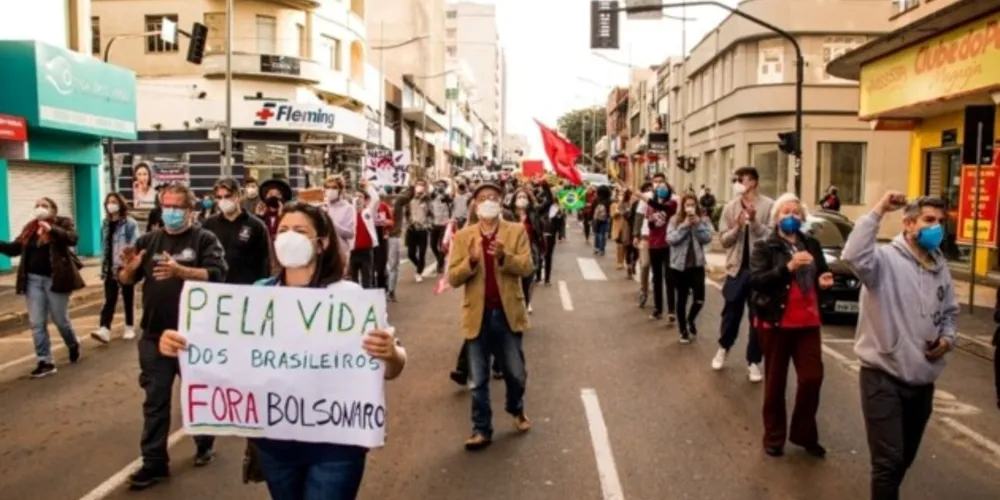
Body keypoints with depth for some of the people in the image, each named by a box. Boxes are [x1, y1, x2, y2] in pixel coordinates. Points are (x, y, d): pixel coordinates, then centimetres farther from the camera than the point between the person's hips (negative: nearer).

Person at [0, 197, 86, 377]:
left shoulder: (63, 222, -3)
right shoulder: (29, 228, 12)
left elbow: (73, 238, -22)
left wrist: (51, 230, -35)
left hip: (55, 279, -5)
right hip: (33, 280, 5)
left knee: (60, 320, 7)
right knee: (37, 323, 3)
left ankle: (73, 345, 35)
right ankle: (45, 362, 9)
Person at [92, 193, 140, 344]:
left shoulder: (130, 223, -10)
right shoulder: (105, 224, 10)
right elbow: (104, 246, 14)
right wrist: (103, 266, 12)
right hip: (110, 268, 5)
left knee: (128, 298, 9)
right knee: (109, 300, 0)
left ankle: (130, 328, 20)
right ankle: (104, 330, -8)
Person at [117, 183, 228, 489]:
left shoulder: (205, 239, -5)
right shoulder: (149, 240, 8)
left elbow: (217, 275, -20)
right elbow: (126, 281, 10)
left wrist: (180, 271, -33)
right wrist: (129, 269, -13)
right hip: (154, 335, 3)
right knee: (155, 400, 7)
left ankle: (205, 445, 34)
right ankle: (154, 462, 15)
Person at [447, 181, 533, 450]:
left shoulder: (517, 231, 1)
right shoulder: (463, 236, 1)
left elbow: (526, 268, -9)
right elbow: (453, 278, -3)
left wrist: (504, 256, -27)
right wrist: (471, 261, -22)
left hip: (508, 313, 0)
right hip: (477, 315, 0)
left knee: (516, 373, 14)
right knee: (478, 380, 7)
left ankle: (517, 410, 42)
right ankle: (481, 429, 21)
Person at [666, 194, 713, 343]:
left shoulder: (704, 220, 2)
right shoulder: (675, 220, -2)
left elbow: (707, 238, -9)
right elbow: (670, 239, -12)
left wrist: (698, 224, -17)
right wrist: (684, 226, -16)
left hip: (697, 264, 1)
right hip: (679, 265, -1)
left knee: (699, 299, -6)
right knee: (682, 299, 8)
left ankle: (690, 320, 26)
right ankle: (684, 330, 23)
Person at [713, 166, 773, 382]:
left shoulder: (769, 206, -7)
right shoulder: (730, 207, 1)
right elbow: (723, 240, 0)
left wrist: (755, 221, -22)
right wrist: (737, 227, -17)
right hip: (737, 267, 2)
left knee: (758, 317, 7)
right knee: (731, 313, 13)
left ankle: (754, 361, 19)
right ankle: (723, 348, 38)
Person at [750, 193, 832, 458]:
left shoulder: (811, 244, 9)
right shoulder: (764, 247, -4)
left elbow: (820, 274, 21)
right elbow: (756, 280, -18)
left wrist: (824, 281, -3)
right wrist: (788, 267, -28)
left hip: (807, 321, 4)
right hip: (776, 321, -4)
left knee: (812, 378, 2)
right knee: (775, 382, 6)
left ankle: (804, 434, 21)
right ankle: (773, 437, 19)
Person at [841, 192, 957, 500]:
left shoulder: (940, 268, 10)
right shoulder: (885, 259, -14)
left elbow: (950, 311, 22)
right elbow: (853, 255, -37)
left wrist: (947, 339, 2)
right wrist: (878, 211, -32)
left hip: (922, 381, 7)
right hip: (883, 377, -7)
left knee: (905, 458, 21)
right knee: (888, 460, -6)